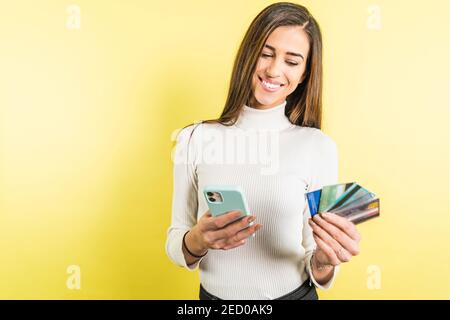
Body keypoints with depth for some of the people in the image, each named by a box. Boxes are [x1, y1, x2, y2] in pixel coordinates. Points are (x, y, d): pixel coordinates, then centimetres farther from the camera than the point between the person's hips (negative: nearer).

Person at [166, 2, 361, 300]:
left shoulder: (319, 147, -14)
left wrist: (325, 261, -29)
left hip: (294, 294, 0)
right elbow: (175, 245, -5)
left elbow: (317, 273, -9)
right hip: (214, 295, 1)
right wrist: (196, 241, -25)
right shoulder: (194, 139, -12)